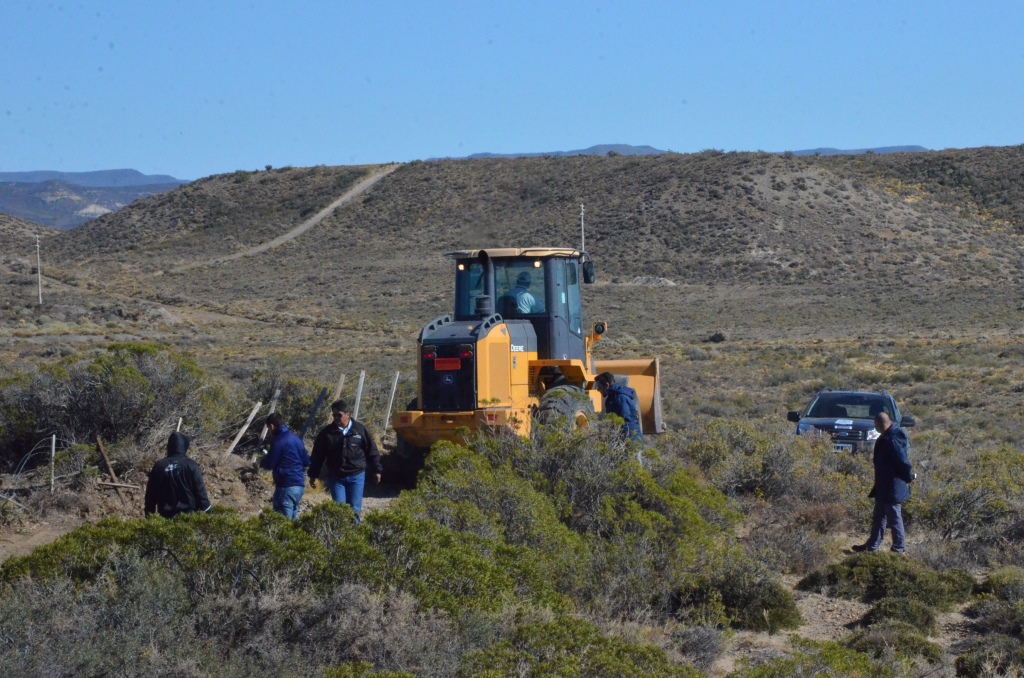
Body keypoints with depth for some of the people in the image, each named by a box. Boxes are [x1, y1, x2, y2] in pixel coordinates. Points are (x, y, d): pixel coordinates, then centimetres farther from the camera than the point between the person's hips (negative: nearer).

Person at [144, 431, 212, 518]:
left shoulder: (158, 466, 5)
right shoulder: (191, 466, -5)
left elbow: (150, 494, 9)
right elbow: (200, 492, -6)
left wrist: (149, 515, 17)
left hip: (165, 516, 3)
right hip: (188, 515, -3)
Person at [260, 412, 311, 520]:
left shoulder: (278, 441, -11)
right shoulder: (296, 438, 14)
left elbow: (269, 464, -9)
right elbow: (306, 462, 17)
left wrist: (261, 463, 11)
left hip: (286, 486, -9)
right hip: (300, 484, 9)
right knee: (292, 519, 13)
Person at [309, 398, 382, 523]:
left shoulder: (360, 430, 1)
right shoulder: (326, 433, 0)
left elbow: (372, 451, 7)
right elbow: (317, 456, 5)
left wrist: (377, 470, 7)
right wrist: (313, 475, 5)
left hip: (356, 476, 0)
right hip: (336, 477, 0)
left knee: (355, 509, 2)